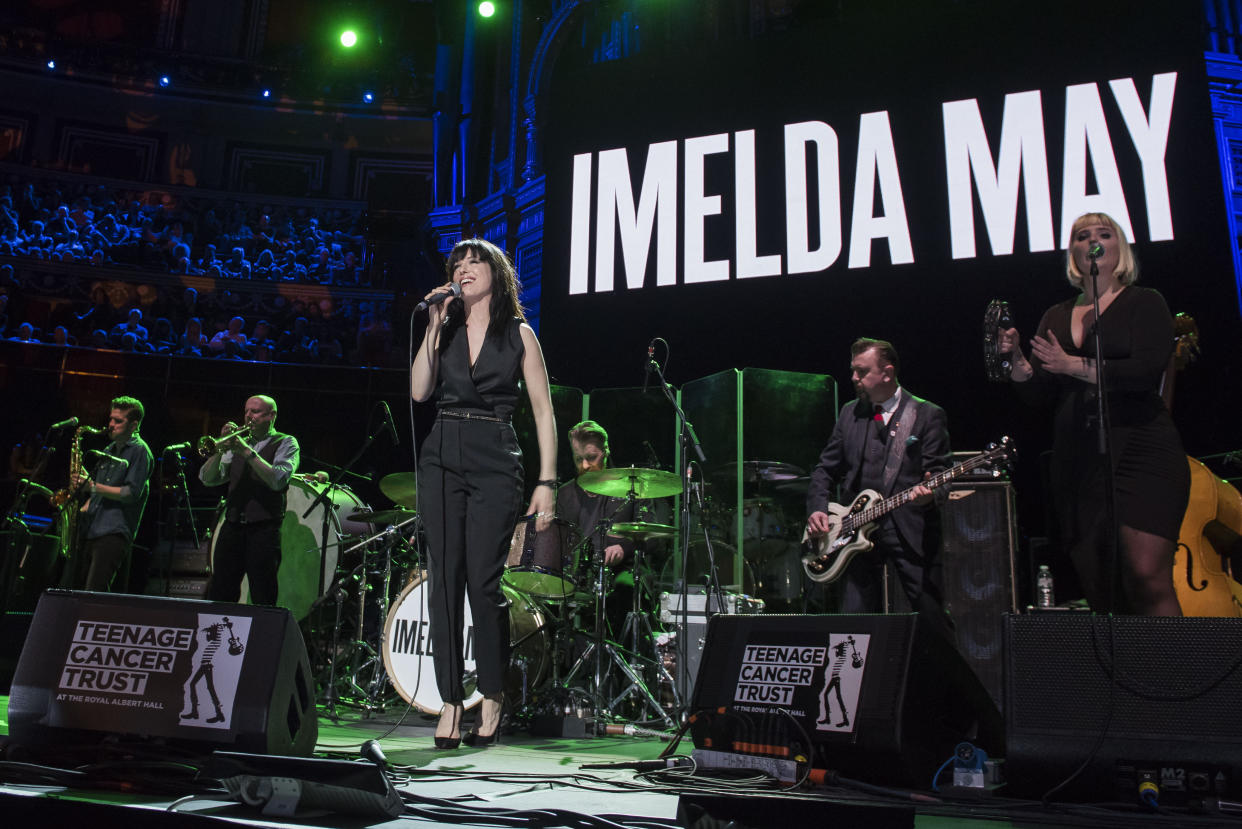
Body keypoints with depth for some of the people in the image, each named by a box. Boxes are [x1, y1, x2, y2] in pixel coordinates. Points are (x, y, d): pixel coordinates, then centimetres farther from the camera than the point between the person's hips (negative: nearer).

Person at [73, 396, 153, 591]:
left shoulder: (139, 451, -5)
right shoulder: (110, 449, 20)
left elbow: (131, 494, -14)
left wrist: (92, 485, -16)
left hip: (115, 533, -8)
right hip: (92, 531, 9)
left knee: (94, 594, -17)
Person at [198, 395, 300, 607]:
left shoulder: (286, 443, 5)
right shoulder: (238, 443, 18)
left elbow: (278, 480, -14)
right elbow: (207, 478, 9)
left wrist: (247, 451, -15)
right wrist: (220, 449, -7)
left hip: (264, 531, -5)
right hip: (232, 529, 5)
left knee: (263, 600, -5)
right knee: (218, 596, 3)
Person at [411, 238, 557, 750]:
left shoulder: (518, 333, 7)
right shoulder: (444, 331, 16)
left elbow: (543, 411, 2)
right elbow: (419, 391, 0)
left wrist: (546, 481, -6)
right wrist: (433, 327, -2)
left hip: (495, 463, -3)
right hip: (442, 459, 3)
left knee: (484, 581, -7)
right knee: (444, 580, 0)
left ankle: (492, 698, 11)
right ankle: (450, 701, 9)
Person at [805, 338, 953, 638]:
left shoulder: (928, 415, 2)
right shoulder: (850, 413, 14)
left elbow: (940, 473, -3)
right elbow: (826, 469, 16)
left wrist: (929, 492, -25)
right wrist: (817, 509, 0)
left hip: (911, 531, -3)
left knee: (932, 618, -3)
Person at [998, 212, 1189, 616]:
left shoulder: (1144, 303, 5)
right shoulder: (1056, 317, 17)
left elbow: (1147, 372, -12)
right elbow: (1036, 393, 12)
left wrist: (1073, 365, -14)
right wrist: (1015, 357, -5)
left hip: (1138, 450, -4)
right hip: (1077, 460, 5)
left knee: (1147, 579, -17)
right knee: (1098, 590, 4)